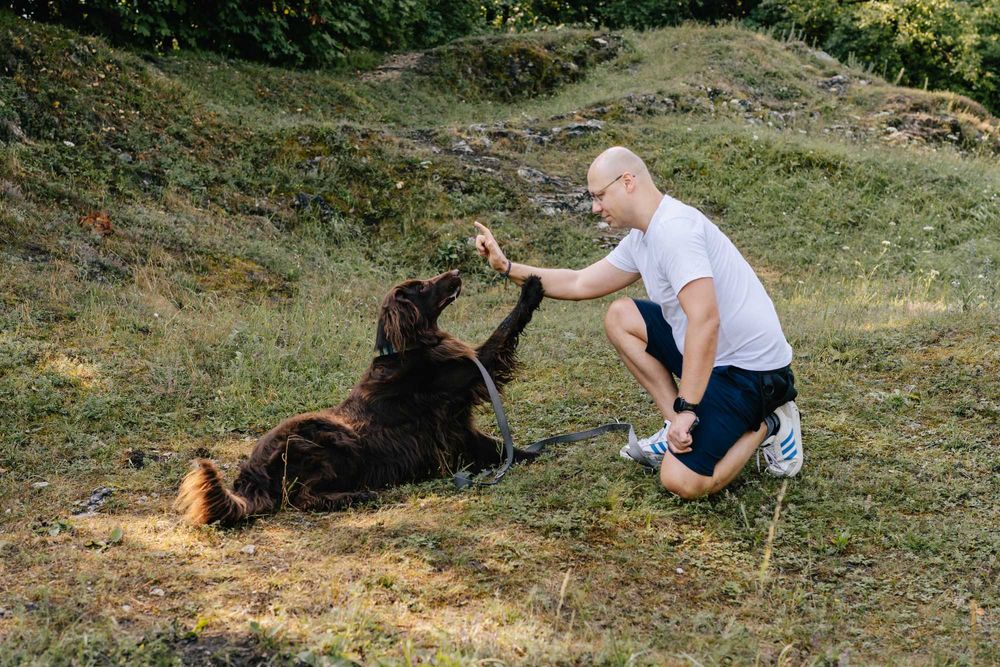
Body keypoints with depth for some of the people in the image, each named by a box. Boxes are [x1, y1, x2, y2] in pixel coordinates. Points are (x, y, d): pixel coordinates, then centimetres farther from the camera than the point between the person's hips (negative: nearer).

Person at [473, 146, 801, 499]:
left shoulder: (673, 229, -22)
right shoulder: (641, 239, 9)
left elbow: (705, 321, -31)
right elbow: (580, 283, 18)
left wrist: (685, 410, -29)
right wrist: (507, 267, 12)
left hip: (750, 370, -10)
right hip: (712, 353, 10)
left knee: (682, 481, -20)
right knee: (619, 317, 9)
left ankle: (767, 424, 6)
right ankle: (679, 430, 6)